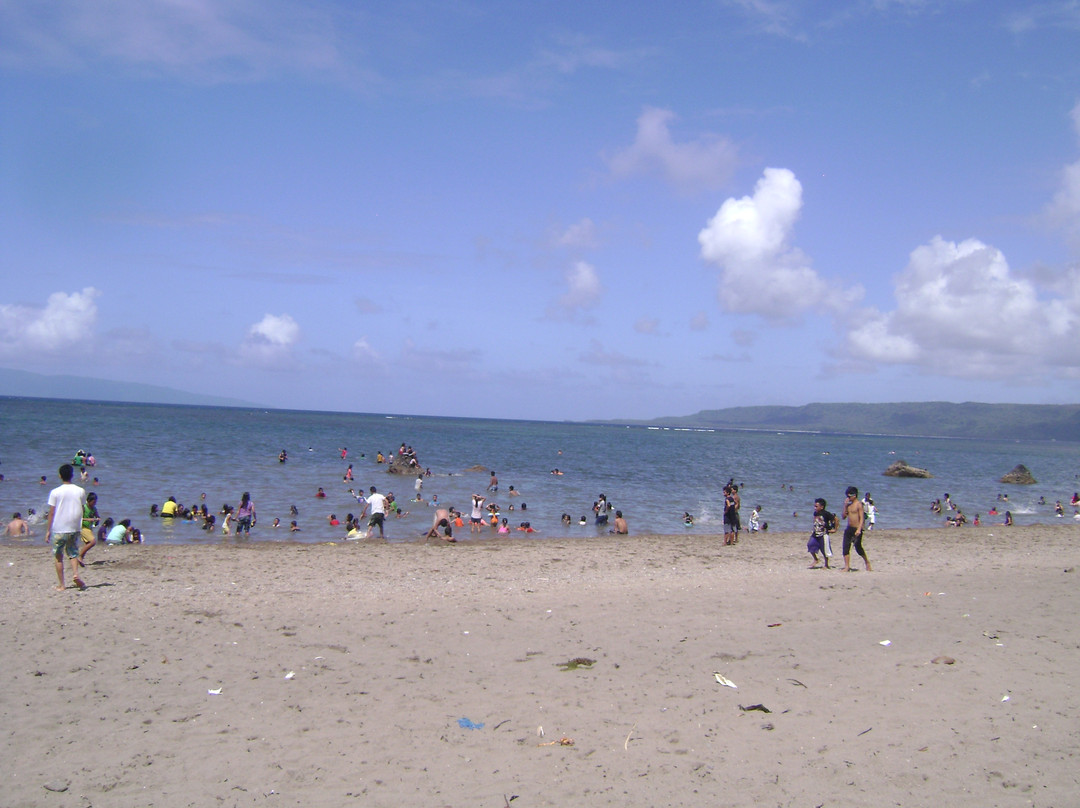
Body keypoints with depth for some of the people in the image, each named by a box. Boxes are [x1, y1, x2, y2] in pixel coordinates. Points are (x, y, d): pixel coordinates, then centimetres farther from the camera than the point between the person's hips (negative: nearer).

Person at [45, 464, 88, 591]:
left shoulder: (55, 492, -6)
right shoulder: (80, 491, 1)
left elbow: (52, 513, -5)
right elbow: (82, 510, 7)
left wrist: (48, 530, 1)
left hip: (59, 529, -2)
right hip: (74, 528, 2)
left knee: (58, 556, 8)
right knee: (73, 553, 15)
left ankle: (61, 585, 8)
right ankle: (75, 573, -12)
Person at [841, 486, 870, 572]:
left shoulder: (858, 504, -9)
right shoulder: (848, 504, 12)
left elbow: (861, 518, -15)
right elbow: (844, 516, 13)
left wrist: (859, 529, -24)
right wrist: (845, 506, 2)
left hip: (856, 529, -6)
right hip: (849, 529, 6)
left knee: (858, 548, 4)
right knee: (846, 547, -3)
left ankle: (867, 562, 28)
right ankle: (847, 567, 0)